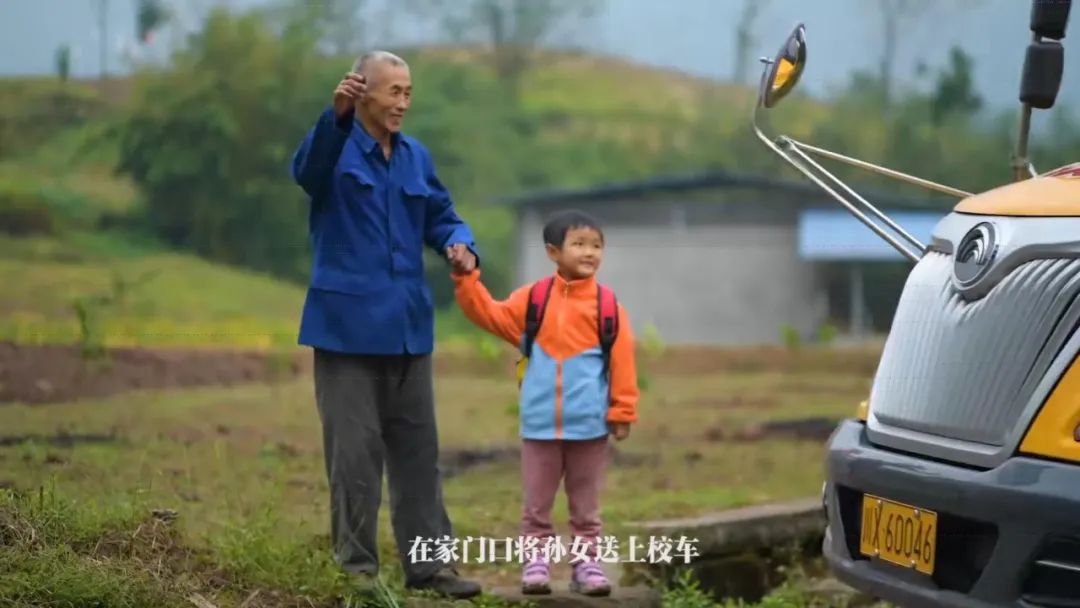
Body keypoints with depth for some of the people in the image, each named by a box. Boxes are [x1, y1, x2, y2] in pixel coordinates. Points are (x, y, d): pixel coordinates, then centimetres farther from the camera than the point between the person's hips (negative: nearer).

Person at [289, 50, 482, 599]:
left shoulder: (416, 156, 12)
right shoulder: (336, 148, -8)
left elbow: (441, 218, 16)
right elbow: (307, 169, -31)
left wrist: (459, 244, -9)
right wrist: (336, 116, -51)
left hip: (408, 328, 6)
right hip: (347, 327, -6)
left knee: (417, 449, 10)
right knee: (355, 453, -2)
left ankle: (428, 563, 17)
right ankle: (356, 567, 7)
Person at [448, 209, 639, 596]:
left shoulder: (608, 306, -4)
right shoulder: (532, 299, 1)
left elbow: (622, 362, -3)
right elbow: (490, 315, 4)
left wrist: (622, 412, -5)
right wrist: (466, 280, -7)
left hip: (589, 425, -1)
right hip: (540, 423, 1)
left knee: (585, 505, 10)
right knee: (537, 503, 7)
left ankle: (586, 562, 17)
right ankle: (537, 561, 14)